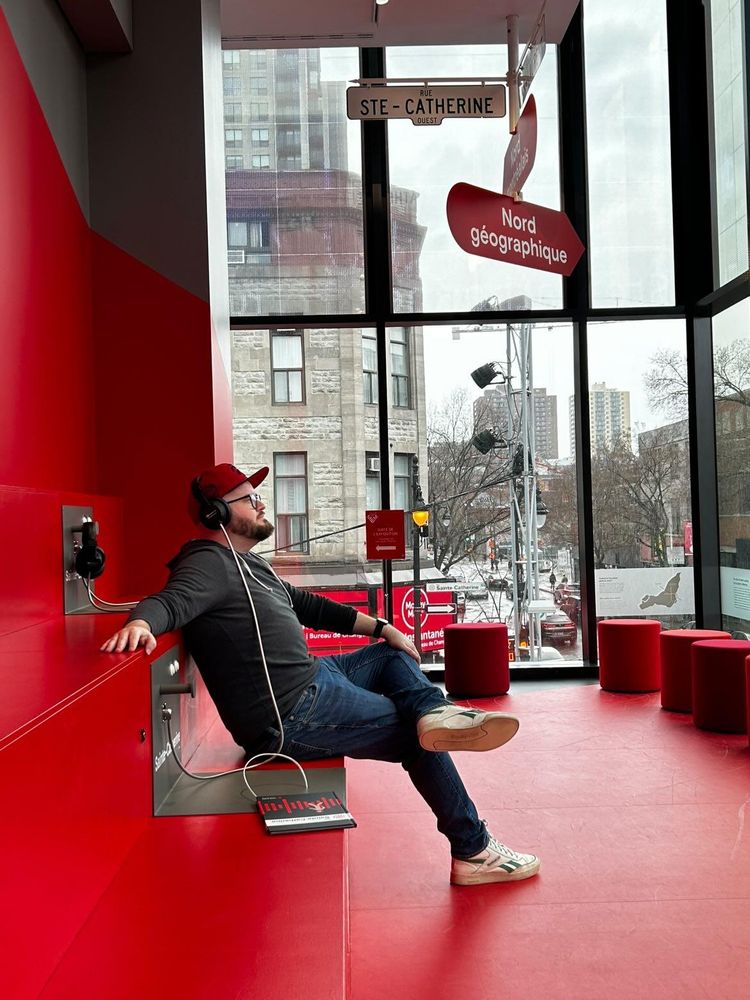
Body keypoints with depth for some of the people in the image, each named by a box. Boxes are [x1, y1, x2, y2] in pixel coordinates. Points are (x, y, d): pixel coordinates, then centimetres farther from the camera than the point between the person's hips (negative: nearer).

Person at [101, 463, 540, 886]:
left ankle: (433, 711, -13)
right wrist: (140, 622, -56)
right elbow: (171, 601, -32)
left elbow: (306, 605, 22)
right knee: (417, 739, -1)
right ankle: (473, 850, 12)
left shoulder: (248, 562, 17)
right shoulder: (209, 565, -13)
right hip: (292, 716, -11)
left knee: (395, 654, 20)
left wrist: (382, 628, 18)